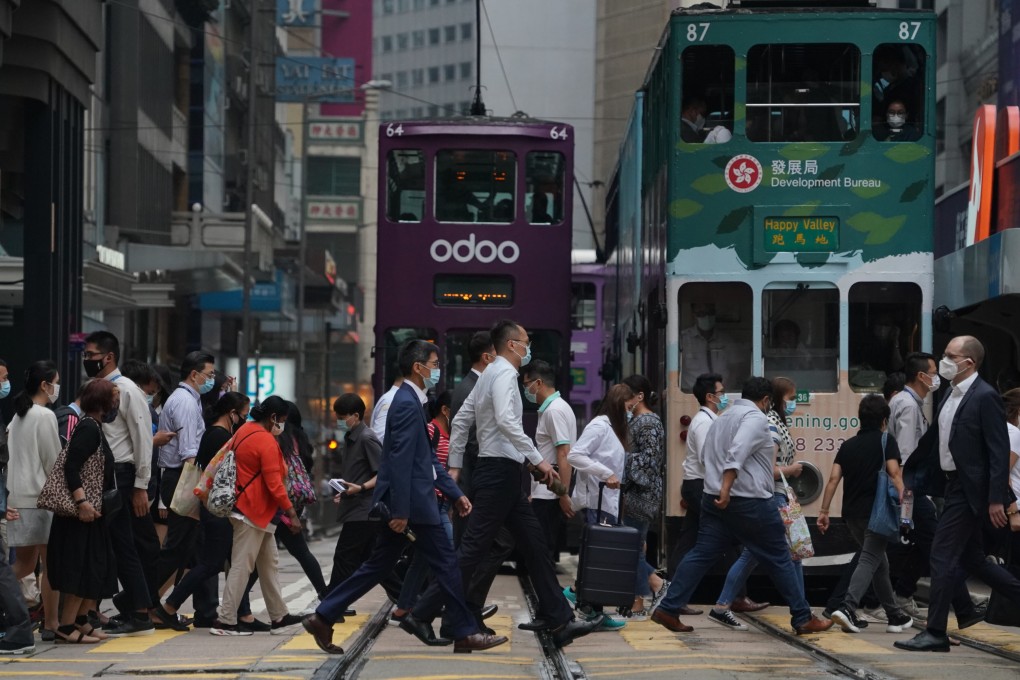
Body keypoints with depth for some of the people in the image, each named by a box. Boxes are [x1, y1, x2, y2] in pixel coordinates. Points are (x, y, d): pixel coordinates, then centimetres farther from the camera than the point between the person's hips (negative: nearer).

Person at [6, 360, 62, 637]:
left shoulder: (17, 416, 15)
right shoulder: (45, 416, -10)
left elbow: (10, 458, 13)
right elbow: (53, 461, -10)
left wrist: (8, 500, 11)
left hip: (18, 498, 8)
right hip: (42, 498, -8)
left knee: (24, 565, 13)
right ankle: (50, 623, 2)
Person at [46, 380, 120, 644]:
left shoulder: (95, 427, 15)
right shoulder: (88, 428, -14)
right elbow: (71, 467, -24)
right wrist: (82, 502, -29)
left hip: (94, 510, 10)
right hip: (84, 510, -10)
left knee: (97, 567, 14)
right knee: (83, 568, -8)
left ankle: (81, 621, 22)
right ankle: (67, 627, -5)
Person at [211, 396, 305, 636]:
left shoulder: (244, 431, 8)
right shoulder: (267, 442, -19)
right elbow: (274, 483, -21)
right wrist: (291, 514, -18)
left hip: (257, 511, 10)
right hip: (253, 511, -10)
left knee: (269, 564, 13)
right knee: (242, 566, -6)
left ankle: (279, 617, 17)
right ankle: (225, 621, -3)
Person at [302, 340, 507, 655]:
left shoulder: (411, 401, 17)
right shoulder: (407, 404, -15)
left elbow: (429, 458, 20)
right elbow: (400, 462, -20)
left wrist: (455, 493, 18)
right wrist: (400, 512, -22)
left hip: (407, 501, 10)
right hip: (411, 502, -10)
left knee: (379, 566, 11)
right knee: (445, 564, -1)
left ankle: (323, 617, 12)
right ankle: (466, 634, 6)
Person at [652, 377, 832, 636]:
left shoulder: (723, 418, 19)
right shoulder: (756, 418, -10)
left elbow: (710, 457, 23)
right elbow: (736, 453, -24)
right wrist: (726, 490, -30)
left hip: (715, 500, 8)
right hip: (750, 501, -8)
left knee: (701, 554, 5)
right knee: (779, 559, 2)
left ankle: (668, 609, -3)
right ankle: (803, 619, 8)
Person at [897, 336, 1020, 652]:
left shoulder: (985, 397, -15)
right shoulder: (951, 394, 11)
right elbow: (937, 441, 19)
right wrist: (905, 468, 18)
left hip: (970, 490, -9)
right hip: (953, 485, 9)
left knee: (943, 556, -7)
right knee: (970, 557, 16)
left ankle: (935, 632, -1)